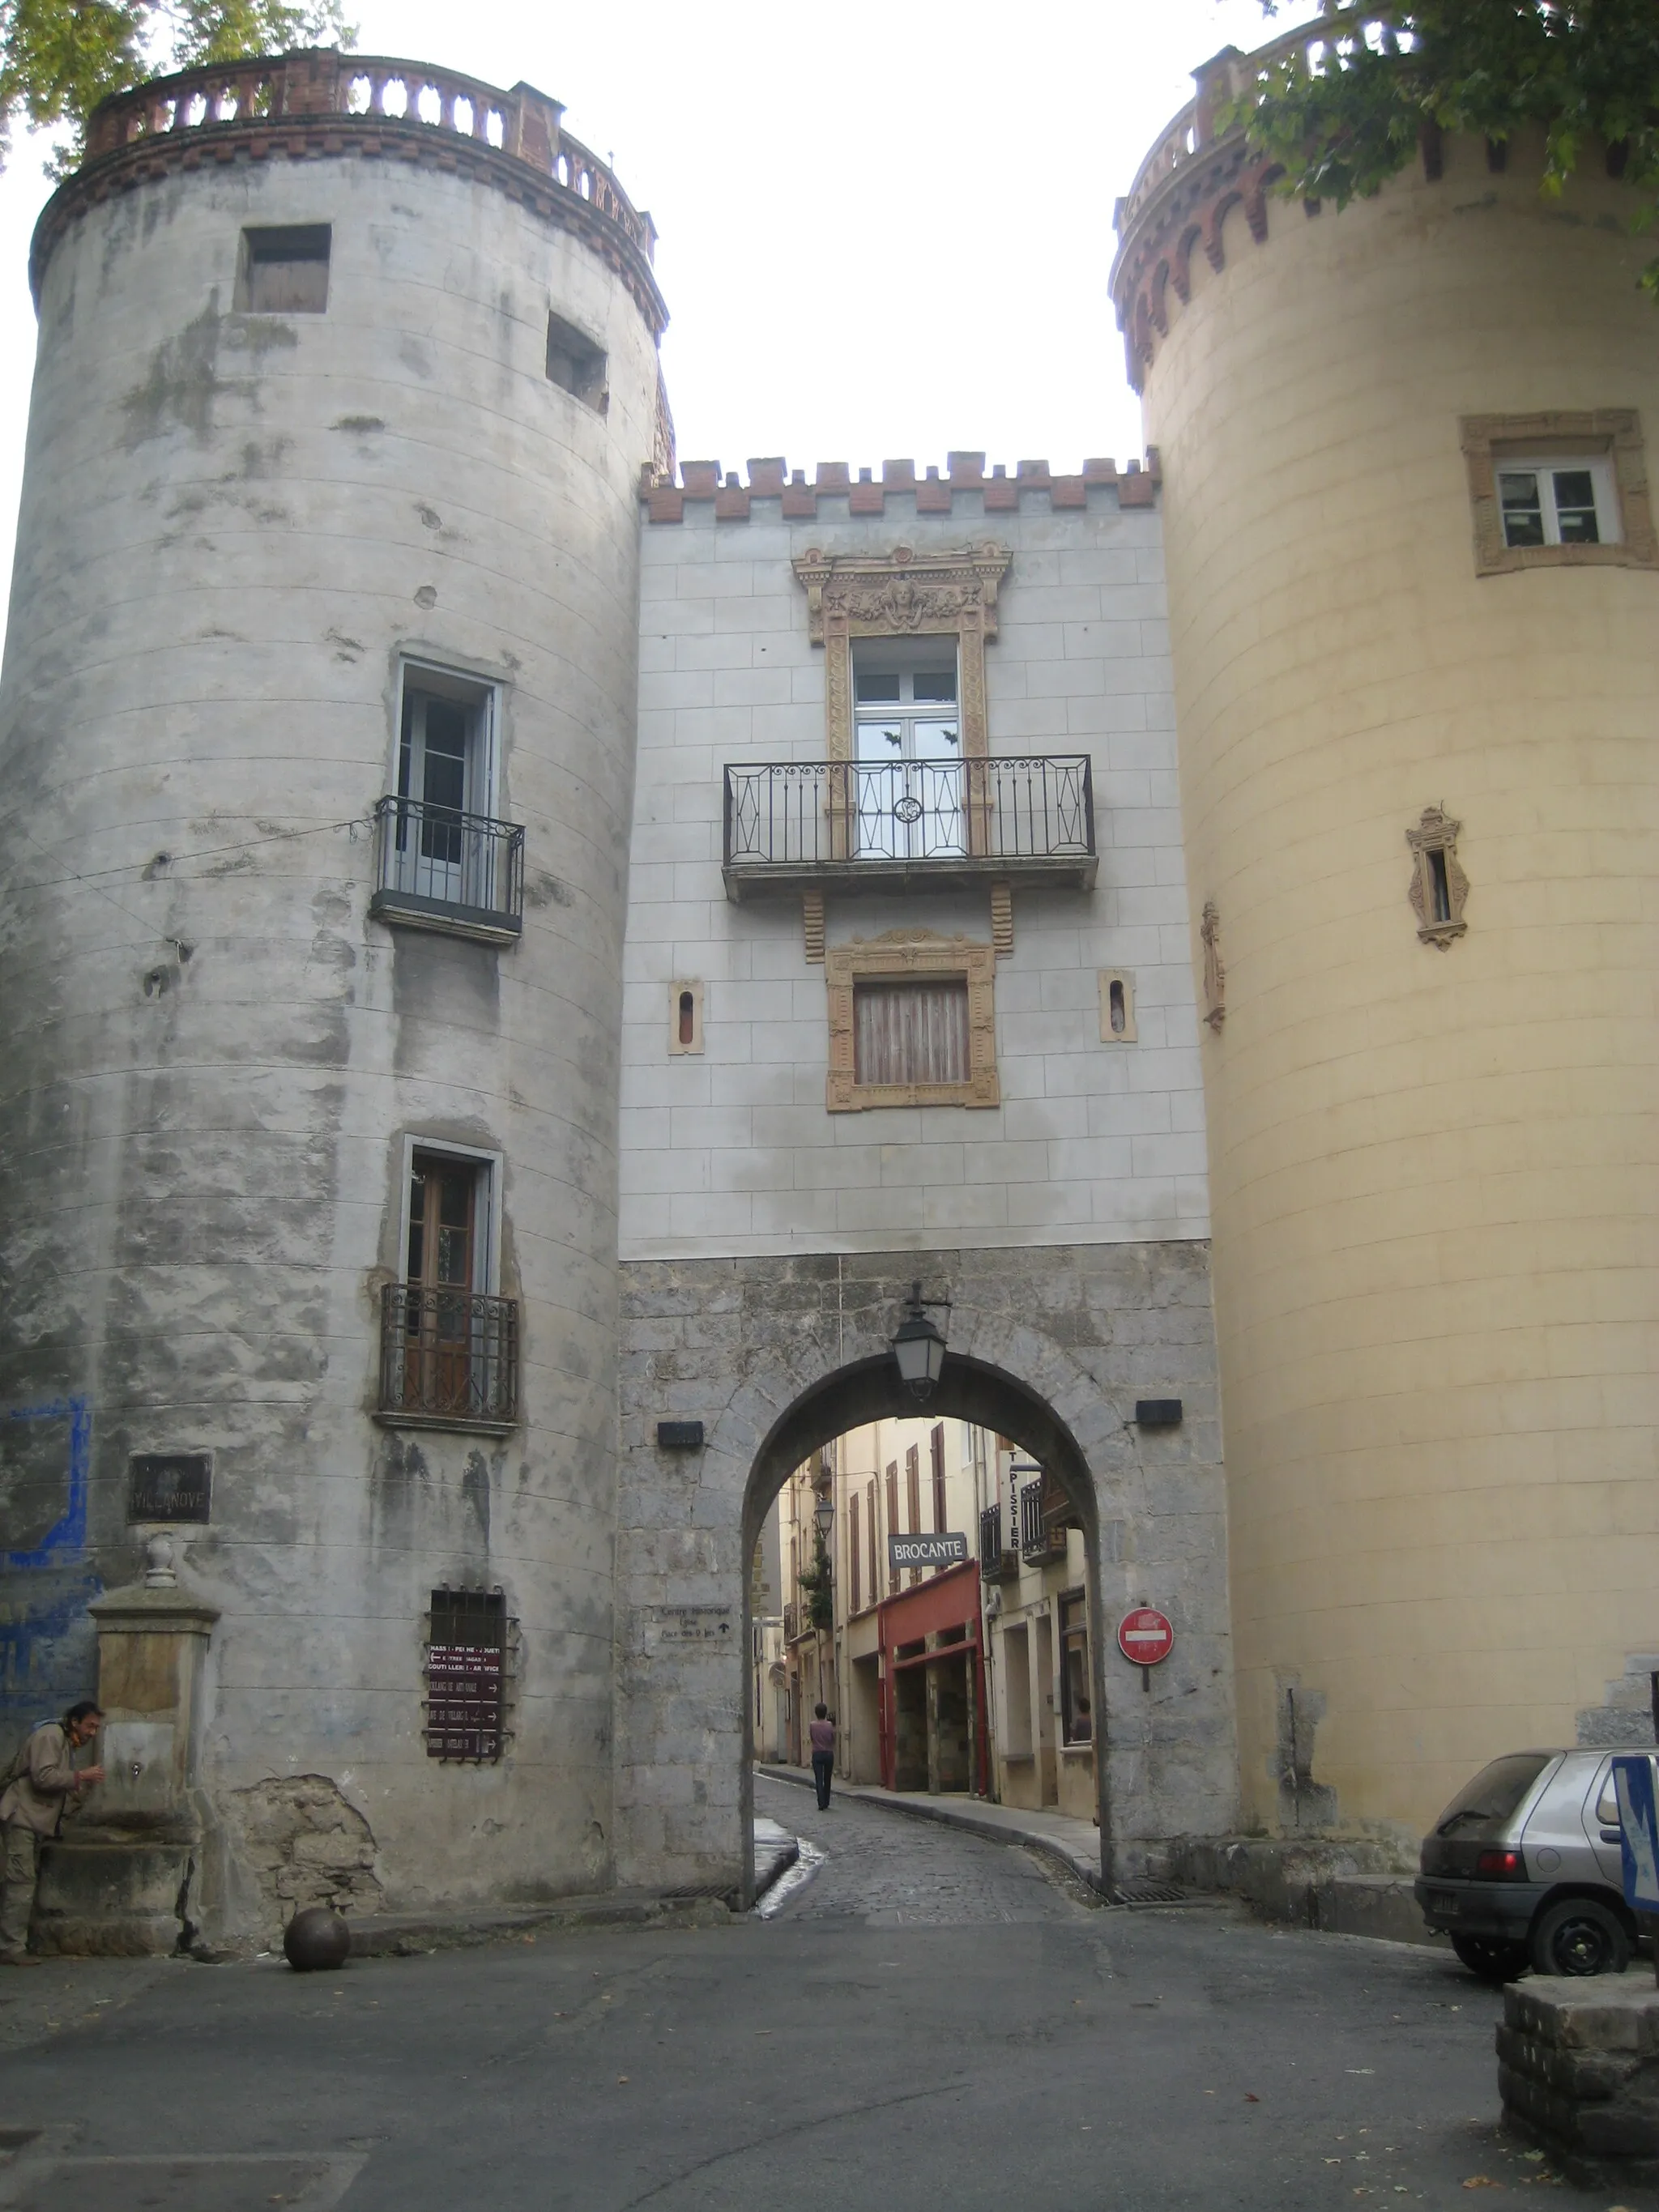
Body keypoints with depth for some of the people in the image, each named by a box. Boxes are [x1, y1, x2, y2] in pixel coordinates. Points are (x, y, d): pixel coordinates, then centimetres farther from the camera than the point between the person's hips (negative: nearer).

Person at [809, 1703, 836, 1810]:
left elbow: (811, 1737, 6)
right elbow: (833, 1740, 3)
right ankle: (826, 1803, 19)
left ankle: (821, 1804, -9)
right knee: (827, 1780, 14)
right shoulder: (830, 1725, -7)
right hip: (829, 1754, 1)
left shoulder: (812, 1725, -7)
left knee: (819, 1780, -1)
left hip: (817, 1754, -1)